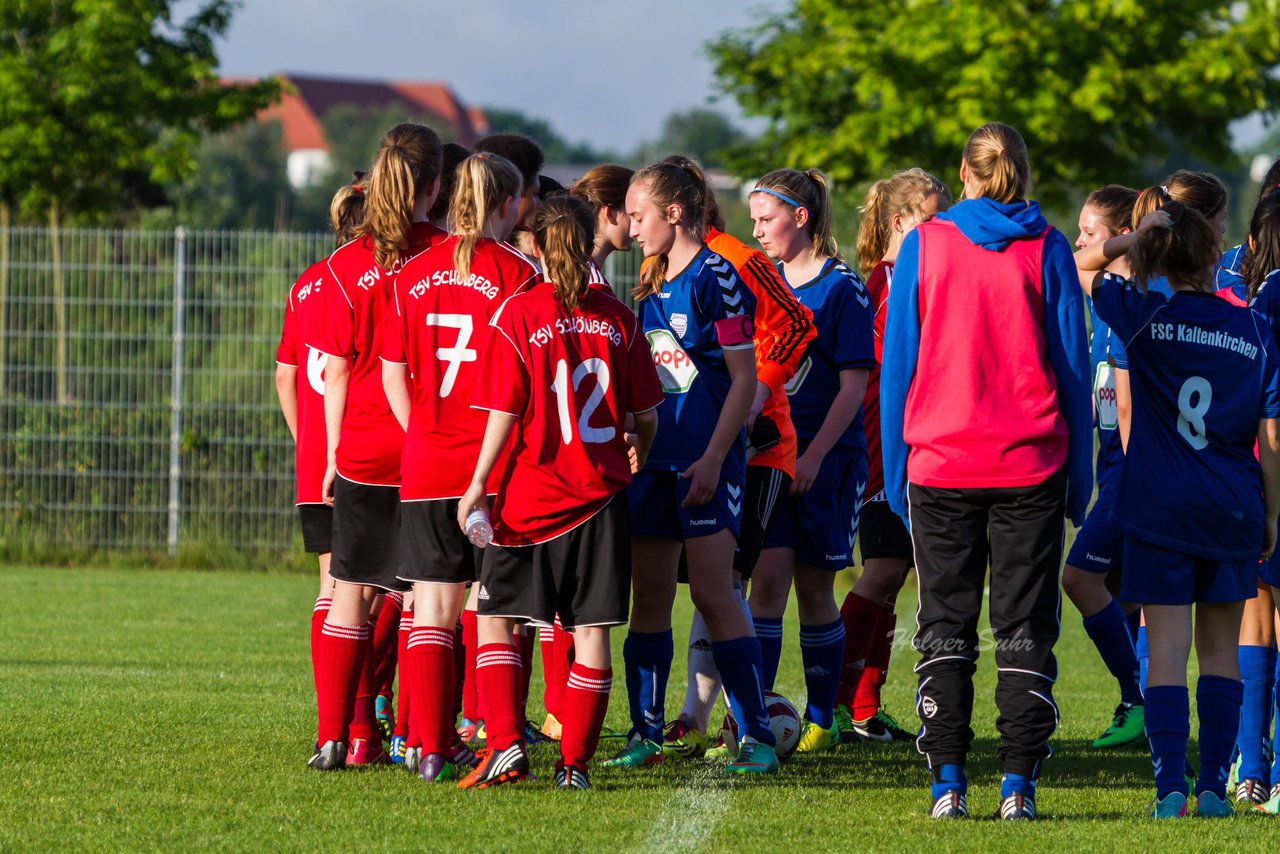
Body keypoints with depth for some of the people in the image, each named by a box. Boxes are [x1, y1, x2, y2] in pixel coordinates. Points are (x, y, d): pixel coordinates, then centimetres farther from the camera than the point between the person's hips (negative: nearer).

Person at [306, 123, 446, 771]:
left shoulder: (348, 266, -2)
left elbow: (337, 371, 2)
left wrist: (334, 454, 10)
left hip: (362, 451, 1)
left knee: (352, 591, 8)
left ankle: (335, 736, 3)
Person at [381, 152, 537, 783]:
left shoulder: (412, 275, 6)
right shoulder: (518, 274, -7)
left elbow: (393, 376, 9)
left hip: (426, 466, 3)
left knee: (431, 609, 6)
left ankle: (434, 750, 2)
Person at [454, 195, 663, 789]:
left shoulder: (518, 314, -7)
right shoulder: (617, 318, 2)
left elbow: (504, 413, -10)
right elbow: (646, 415, 6)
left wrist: (478, 484, -2)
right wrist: (637, 453, 27)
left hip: (529, 493, -2)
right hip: (600, 494, 2)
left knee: (495, 618, 9)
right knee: (590, 630, 4)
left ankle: (506, 745, -4)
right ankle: (574, 762, 3)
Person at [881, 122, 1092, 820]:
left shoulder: (922, 246, 1)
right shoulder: (1046, 250, 0)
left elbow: (897, 363, 3)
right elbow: (1073, 364, 3)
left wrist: (894, 471, 10)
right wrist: (1080, 475, 9)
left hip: (939, 466, 0)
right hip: (1030, 466, 0)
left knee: (945, 628, 6)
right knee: (1025, 630, 5)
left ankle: (948, 783, -1)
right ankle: (1018, 785, -2)